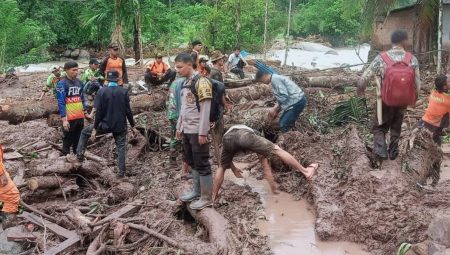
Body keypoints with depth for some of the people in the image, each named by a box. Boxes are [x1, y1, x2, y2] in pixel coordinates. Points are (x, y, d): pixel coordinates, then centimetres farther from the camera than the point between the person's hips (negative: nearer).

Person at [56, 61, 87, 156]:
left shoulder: (79, 82, 10)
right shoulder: (62, 84, -9)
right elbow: (61, 103, -12)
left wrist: (85, 113, 16)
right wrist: (64, 119, -17)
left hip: (80, 117, 6)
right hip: (69, 119, -6)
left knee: (78, 141, 15)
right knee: (68, 141, 3)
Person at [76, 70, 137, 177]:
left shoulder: (102, 91, -7)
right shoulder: (124, 91, -4)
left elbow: (98, 111, -10)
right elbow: (128, 111, -4)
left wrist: (95, 128, -4)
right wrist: (132, 126, 5)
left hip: (105, 125, -1)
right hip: (120, 126, 1)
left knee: (85, 132, 20)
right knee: (121, 147, 12)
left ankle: (80, 154, 15)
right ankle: (122, 171, 11)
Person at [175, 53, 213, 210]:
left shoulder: (201, 82, -14)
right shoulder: (185, 83, 13)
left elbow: (205, 109, -18)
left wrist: (202, 132, -19)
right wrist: (179, 127, 18)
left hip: (197, 131, -9)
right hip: (187, 131, 9)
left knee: (202, 164, -2)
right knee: (192, 163, 17)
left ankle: (206, 198, 6)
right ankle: (196, 191, 30)